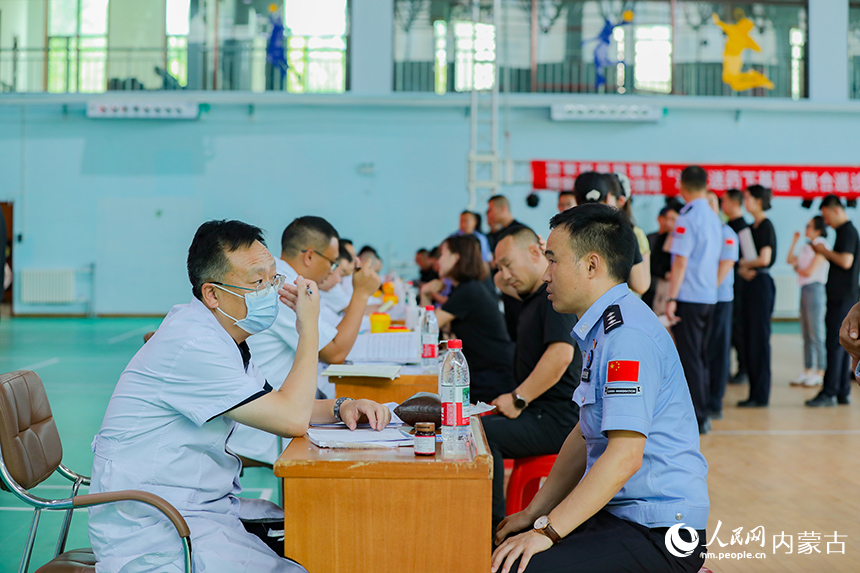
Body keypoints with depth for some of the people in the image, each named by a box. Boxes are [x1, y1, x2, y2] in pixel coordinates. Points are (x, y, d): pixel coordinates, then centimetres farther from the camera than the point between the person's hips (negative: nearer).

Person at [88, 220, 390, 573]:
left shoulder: (220, 335, 11)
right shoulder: (192, 345, -21)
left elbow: (277, 405, 20)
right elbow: (291, 420, -21)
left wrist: (340, 408, 1)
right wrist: (308, 328, -12)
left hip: (208, 507, 10)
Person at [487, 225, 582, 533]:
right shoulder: (534, 294, 18)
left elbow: (561, 353, -26)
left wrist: (518, 399, -23)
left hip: (558, 420, -11)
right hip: (539, 413, 11)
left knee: (482, 433, -28)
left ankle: (495, 529, -21)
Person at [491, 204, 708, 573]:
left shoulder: (628, 335, -19)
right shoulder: (601, 329, 15)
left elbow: (626, 455, -26)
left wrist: (547, 531, -23)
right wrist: (535, 513, 15)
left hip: (658, 534, -10)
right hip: (618, 512, 10)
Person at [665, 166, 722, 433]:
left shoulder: (688, 218, -13)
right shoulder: (714, 218, 11)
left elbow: (681, 261, -17)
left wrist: (672, 299, -16)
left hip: (688, 298, -7)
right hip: (709, 296, 8)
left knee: (689, 358, -3)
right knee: (701, 357, 14)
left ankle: (695, 419, -2)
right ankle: (703, 416, 18)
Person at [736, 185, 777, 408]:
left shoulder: (766, 226, -9)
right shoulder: (750, 227, 16)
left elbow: (764, 259, -19)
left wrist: (743, 262, -3)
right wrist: (743, 270, -7)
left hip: (761, 283, -9)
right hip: (749, 284, 9)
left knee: (759, 339, -6)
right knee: (749, 340, 9)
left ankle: (761, 395, -1)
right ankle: (755, 393, 14)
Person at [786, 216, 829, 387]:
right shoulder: (807, 247, 15)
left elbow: (810, 271, -15)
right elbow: (790, 260, 22)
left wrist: (797, 268, 4)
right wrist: (794, 242, 15)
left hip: (815, 289, -9)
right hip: (805, 289, 9)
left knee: (816, 335, -5)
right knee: (806, 335, 10)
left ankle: (820, 373, 0)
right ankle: (807, 371, 15)